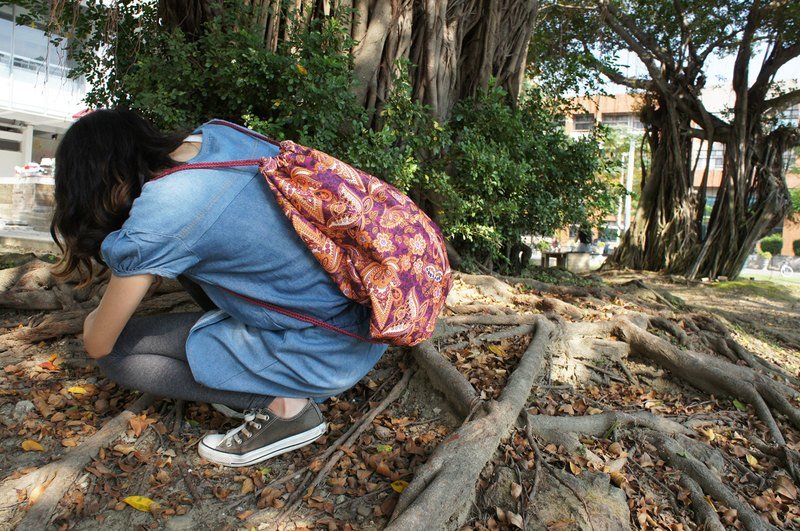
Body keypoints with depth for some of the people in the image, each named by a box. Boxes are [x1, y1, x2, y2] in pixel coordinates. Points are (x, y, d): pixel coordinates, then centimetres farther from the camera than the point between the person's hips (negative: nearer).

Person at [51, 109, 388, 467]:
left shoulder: (153, 221, -18)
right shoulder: (218, 133, 2)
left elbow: (97, 345, -3)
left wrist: (95, 318, 22)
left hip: (329, 356, -8)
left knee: (115, 350, 2)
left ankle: (282, 405, -1)